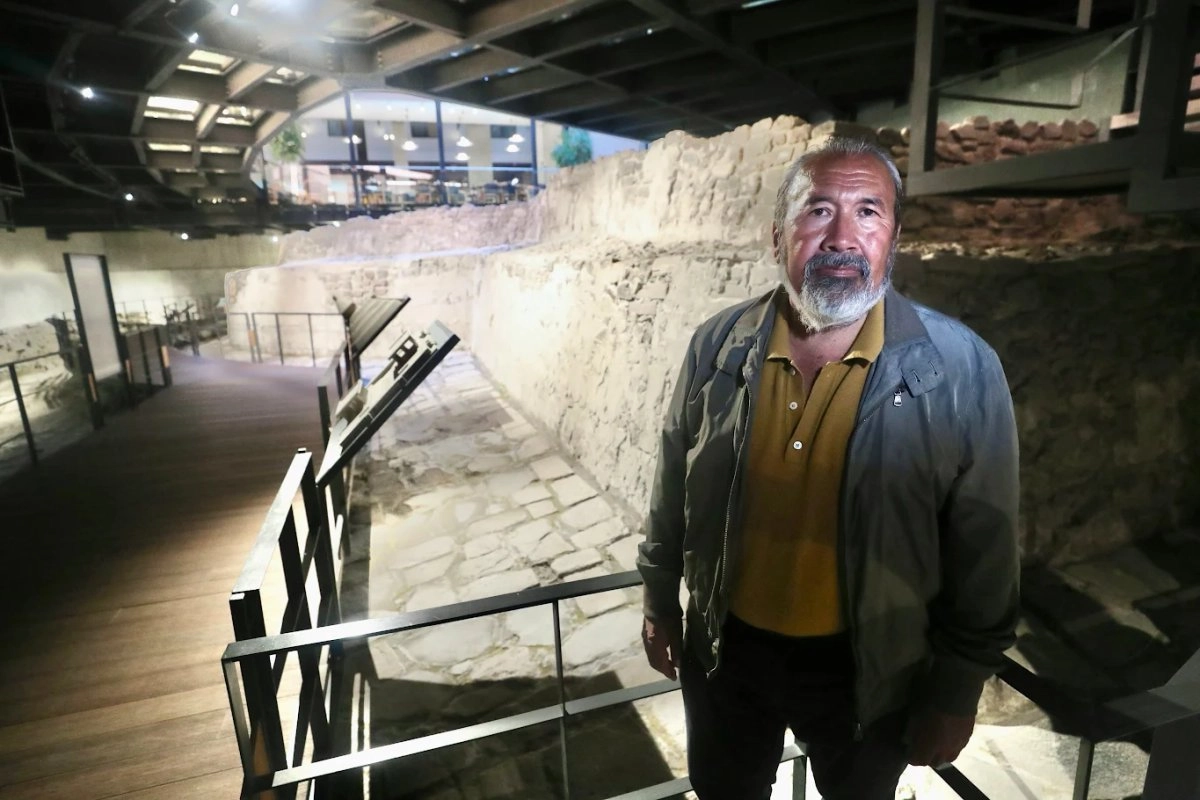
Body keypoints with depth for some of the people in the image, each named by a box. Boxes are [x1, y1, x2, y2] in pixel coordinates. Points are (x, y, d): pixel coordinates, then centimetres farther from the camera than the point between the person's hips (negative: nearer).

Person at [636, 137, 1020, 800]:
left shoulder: (960, 369, -18)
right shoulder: (719, 346, -11)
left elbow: (983, 552, -9)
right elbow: (673, 492, 0)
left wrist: (955, 695, -2)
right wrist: (660, 602, 8)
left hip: (868, 670, -1)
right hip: (724, 652, 2)